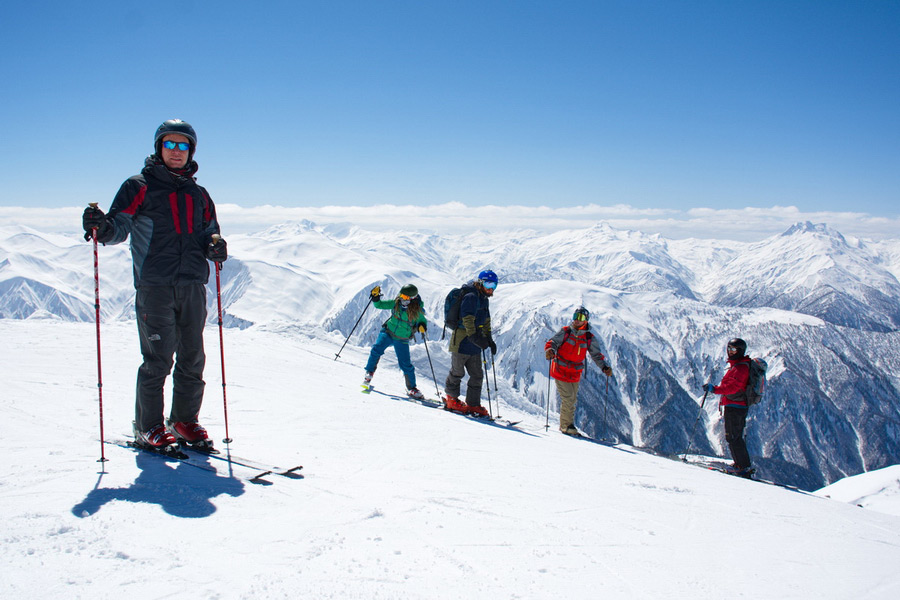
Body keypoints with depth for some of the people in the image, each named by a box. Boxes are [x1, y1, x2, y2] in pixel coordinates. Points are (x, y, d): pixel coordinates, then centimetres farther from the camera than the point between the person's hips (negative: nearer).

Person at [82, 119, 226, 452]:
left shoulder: (198, 194, 19)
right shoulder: (139, 187, 5)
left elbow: (209, 233, 22)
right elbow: (120, 225, -3)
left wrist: (215, 246, -1)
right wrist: (102, 227, -25)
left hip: (192, 285, 5)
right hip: (155, 284, -5)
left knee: (192, 358, 7)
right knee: (158, 358, -5)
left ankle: (185, 421, 20)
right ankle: (149, 427, 8)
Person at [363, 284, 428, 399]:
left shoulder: (417, 311, -11)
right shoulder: (396, 303, -4)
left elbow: (422, 320, 6)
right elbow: (379, 305, 4)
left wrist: (422, 326, -17)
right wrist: (375, 297, -15)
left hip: (402, 339, -1)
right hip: (388, 333, 2)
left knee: (406, 364, -3)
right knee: (376, 349, -22)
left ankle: (411, 388, 17)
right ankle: (369, 373, -4)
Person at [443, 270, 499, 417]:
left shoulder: (484, 299, 16)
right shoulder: (471, 297, -15)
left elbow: (486, 321, 24)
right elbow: (468, 319, -24)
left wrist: (489, 339, 16)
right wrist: (475, 338, -31)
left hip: (474, 344, 9)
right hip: (462, 341, -9)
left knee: (477, 375, 9)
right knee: (457, 372, 6)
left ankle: (473, 404, 17)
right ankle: (451, 398, 24)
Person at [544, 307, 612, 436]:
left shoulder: (590, 338, 2)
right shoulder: (565, 332, -6)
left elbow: (597, 355, 6)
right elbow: (552, 342, -12)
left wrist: (605, 367, -9)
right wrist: (550, 350, -35)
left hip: (575, 374, 4)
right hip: (560, 371, -4)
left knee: (573, 399, 13)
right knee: (568, 398, -9)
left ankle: (565, 424, 30)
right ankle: (566, 426, 6)